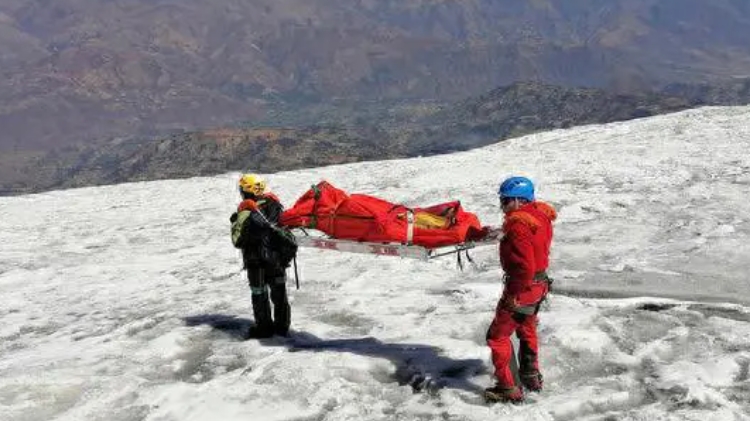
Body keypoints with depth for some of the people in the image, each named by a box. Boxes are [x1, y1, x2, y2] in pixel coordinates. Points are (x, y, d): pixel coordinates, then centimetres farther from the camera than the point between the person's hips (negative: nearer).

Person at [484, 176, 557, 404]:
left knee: (498, 336, 2)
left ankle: (509, 388, 7)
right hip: (539, 283, 10)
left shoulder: (518, 225, -27)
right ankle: (531, 376, 45)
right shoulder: (540, 214, 1)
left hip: (523, 287, -10)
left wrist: (513, 294, -21)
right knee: (527, 329, 28)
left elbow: (524, 267, -30)